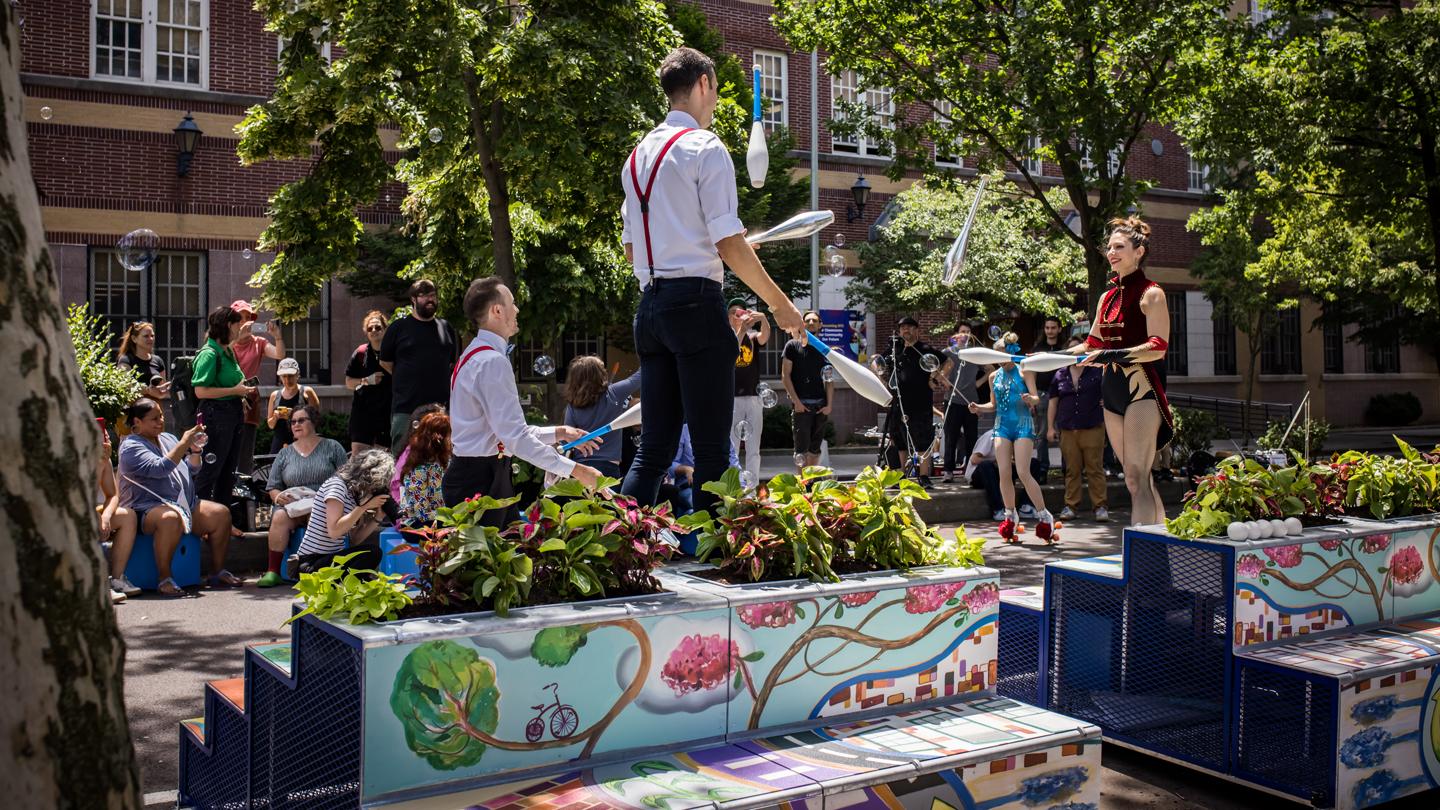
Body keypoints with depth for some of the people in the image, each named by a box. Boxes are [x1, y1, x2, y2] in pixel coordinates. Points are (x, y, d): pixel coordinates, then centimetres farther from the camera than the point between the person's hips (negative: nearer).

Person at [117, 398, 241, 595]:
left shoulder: (168, 439, 19)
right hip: (147, 509, -8)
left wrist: (195, 451, 5)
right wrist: (184, 444, -20)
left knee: (221, 514, -11)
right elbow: (159, 469, -22)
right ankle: (165, 579, -31)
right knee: (170, 518, -40)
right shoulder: (131, 446, -6)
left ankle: (219, 573, -3)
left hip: (186, 504, 8)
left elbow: (192, 469, 24)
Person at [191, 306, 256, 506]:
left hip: (232, 414, 10)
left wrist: (243, 391, 12)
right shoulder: (209, 354, -14)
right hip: (216, 415, -10)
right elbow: (201, 391, -21)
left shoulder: (228, 351, 13)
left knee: (228, 470, 16)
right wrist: (234, 390, -19)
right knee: (210, 470, -5)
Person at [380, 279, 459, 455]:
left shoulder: (446, 327, 12)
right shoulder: (399, 327, 3)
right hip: (406, 408, -3)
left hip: (441, 406, 3)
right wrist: (407, 380, 8)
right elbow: (385, 362, 9)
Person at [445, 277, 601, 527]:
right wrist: (575, 470, -22)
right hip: (480, 479, -10)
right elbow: (515, 436, -24)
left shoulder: (476, 355, 15)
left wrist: (558, 433, 17)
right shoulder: (493, 361, -18)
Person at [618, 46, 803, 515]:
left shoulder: (638, 155, 18)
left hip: (650, 305, 8)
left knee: (654, 448, 9)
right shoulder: (706, 148, -5)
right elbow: (729, 244, -11)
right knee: (711, 448, -4)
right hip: (696, 301, -8)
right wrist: (779, 304, -3)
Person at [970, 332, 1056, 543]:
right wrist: (979, 407, 2)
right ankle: (1011, 516, 11)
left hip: (1022, 424, -5)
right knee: (1004, 473, -1)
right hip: (1002, 425, 5)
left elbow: (1036, 397, -6)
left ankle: (1044, 516, 0)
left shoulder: (1024, 372, -1)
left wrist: (1031, 399, -29)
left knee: (1024, 473, -11)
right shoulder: (994, 376, 12)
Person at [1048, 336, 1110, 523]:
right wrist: (1050, 427, 9)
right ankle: (1070, 506, 10)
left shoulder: (1097, 372, 5)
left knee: (1095, 469, -3)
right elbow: (1053, 402, 14)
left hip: (1092, 428, -2)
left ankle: (1100, 506, 1)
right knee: (1072, 470, 4)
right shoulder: (1060, 375, 11)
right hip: (1067, 430, 2)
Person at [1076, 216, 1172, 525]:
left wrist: (1111, 355, -24)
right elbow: (1092, 347, 22)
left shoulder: (1151, 294, -4)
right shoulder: (1107, 297, 17)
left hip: (1142, 389, -7)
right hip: (1112, 392, 8)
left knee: (1137, 477, -14)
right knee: (1136, 479, 8)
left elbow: (1158, 347, -14)